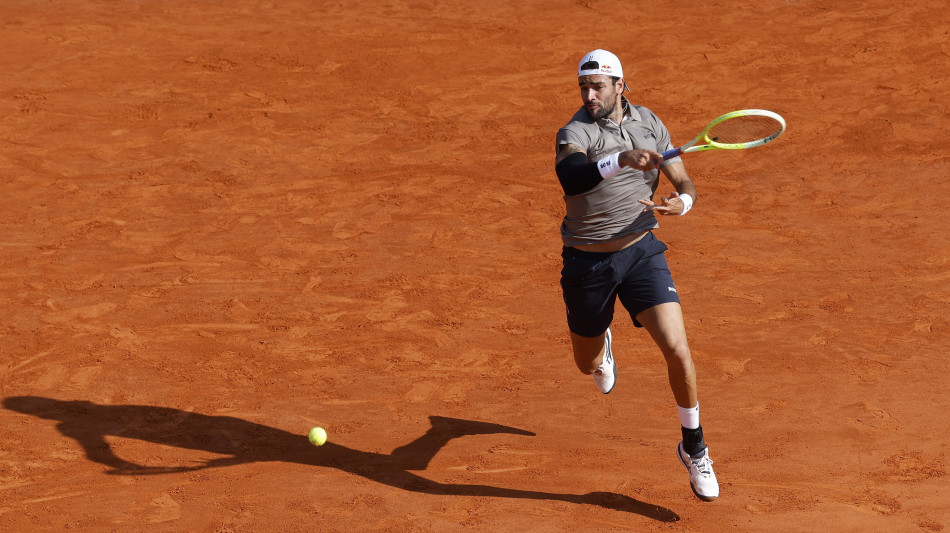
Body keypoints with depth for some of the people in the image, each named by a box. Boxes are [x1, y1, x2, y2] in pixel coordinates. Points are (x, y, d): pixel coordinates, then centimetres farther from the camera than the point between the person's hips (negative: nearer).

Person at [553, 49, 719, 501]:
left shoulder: (649, 124, -1)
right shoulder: (575, 132, -17)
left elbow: (684, 181, 5)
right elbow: (569, 175, -40)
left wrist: (681, 201, -20)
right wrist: (623, 158, -57)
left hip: (641, 252, 2)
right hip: (587, 261, -1)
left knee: (677, 350, -14)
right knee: (587, 364, 17)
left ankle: (693, 448, 8)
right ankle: (601, 343, 59)